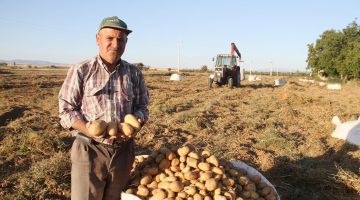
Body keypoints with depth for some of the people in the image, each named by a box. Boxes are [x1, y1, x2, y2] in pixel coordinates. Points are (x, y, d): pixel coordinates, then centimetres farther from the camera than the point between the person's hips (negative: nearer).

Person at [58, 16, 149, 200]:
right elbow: (66, 110, -4)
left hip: (124, 150, 3)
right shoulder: (81, 71, -4)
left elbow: (142, 107, 9)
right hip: (89, 150, -3)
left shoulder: (134, 73, 4)